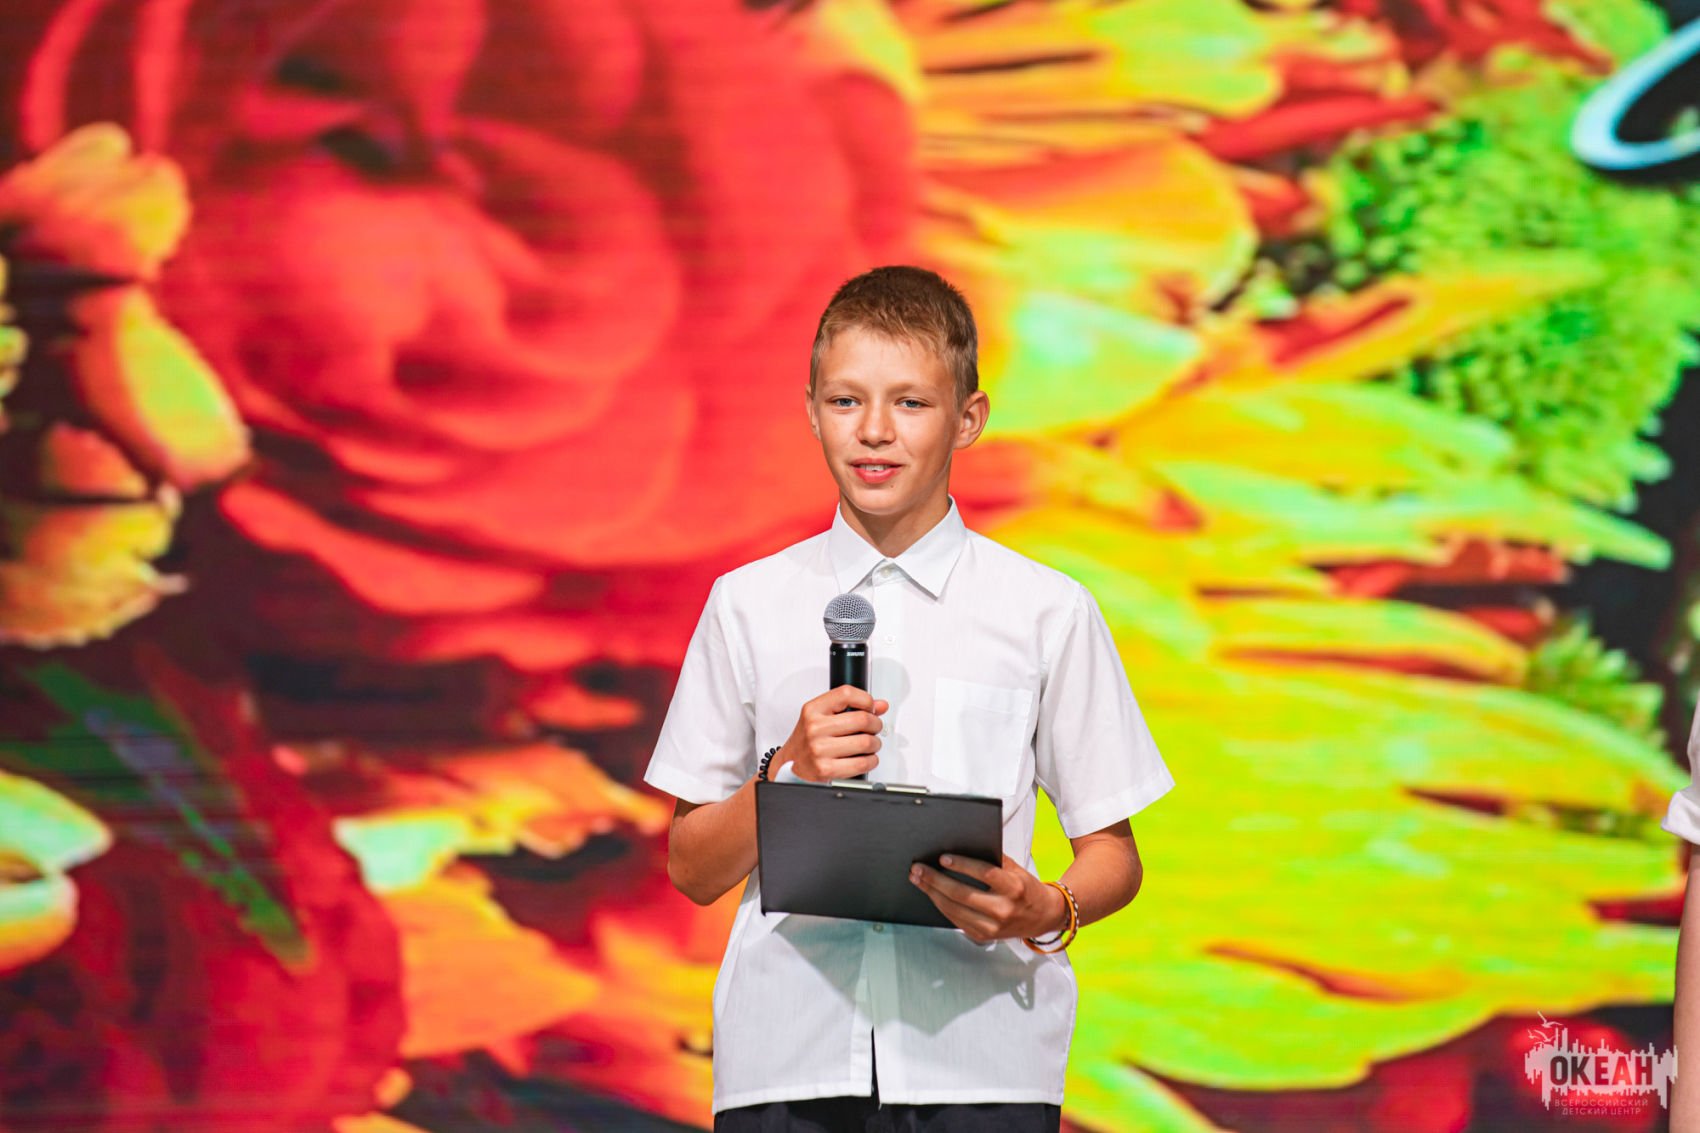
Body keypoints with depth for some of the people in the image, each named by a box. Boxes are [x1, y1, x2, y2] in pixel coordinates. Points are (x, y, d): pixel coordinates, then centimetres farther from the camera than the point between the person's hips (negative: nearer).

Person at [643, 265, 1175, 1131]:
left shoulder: (1047, 613, 6)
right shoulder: (748, 606, 10)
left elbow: (1112, 854, 9)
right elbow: (692, 870, 11)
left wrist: (1045, 912, -13)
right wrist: (791, 774, -7)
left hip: (980, 1059, -1)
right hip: (786, 1061, 1)